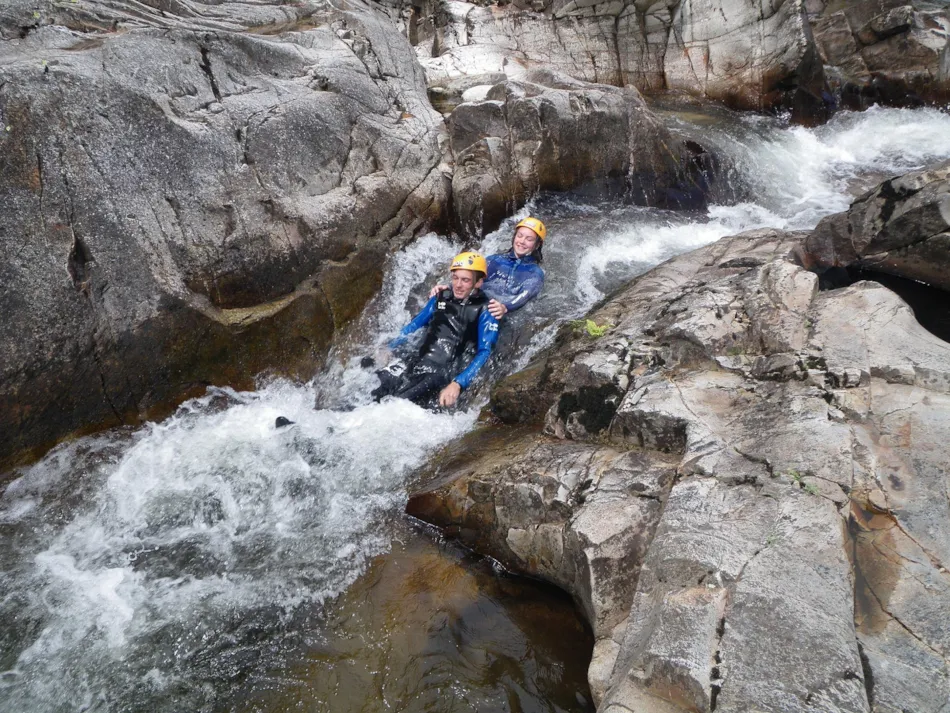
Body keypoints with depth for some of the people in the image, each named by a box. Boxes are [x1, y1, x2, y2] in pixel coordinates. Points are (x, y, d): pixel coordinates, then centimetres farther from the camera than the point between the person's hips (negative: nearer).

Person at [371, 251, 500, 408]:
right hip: (414, 363, 6)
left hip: (441, 374, -6)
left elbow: (485, 352, -14)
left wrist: (457, 384, -26)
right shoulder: (441, 297, 10)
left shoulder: (485, 311, -6)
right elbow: (415, 324, 22)